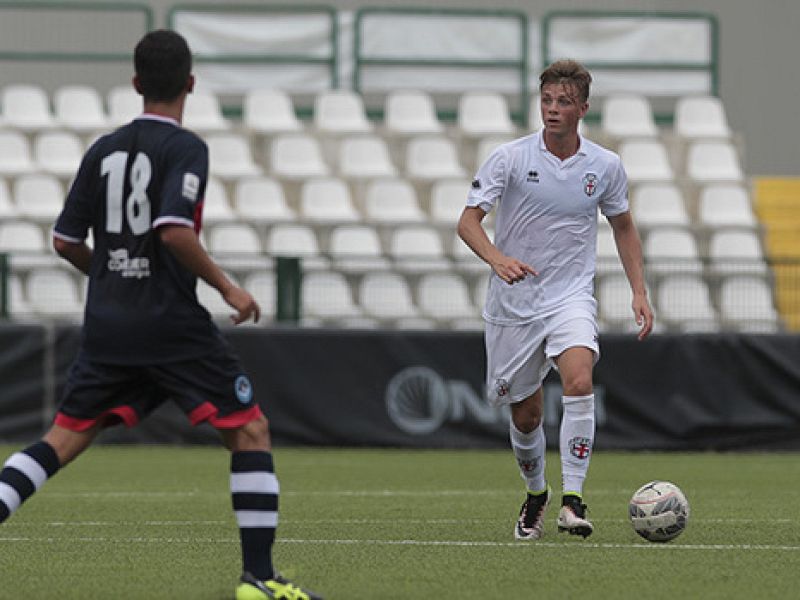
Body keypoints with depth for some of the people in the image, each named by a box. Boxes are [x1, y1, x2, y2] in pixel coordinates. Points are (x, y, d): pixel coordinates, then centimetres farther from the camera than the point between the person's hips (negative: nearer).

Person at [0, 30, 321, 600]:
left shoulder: (104, 150, 9)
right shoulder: (185, 148, -9)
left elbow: (66, 242, 12)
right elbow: (174, 231, -23)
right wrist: (228, 288, -12)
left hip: (107, 323, 6)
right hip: (172, 323, -6)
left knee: (66, 436, 13)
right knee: (250, 432, 1)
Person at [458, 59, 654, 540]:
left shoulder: (606, 166, 0)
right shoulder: (511, 158, -7)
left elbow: (623, 227, 16)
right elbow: (468, 221, -10)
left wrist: (640, 292, 7)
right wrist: (497, 258, -30)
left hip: (571, 298, 0)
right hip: (513, 303, 0)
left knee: (579, 380, -27)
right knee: (526, 415, 7)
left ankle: (573, 500, -27)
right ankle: (536, 495, 36)